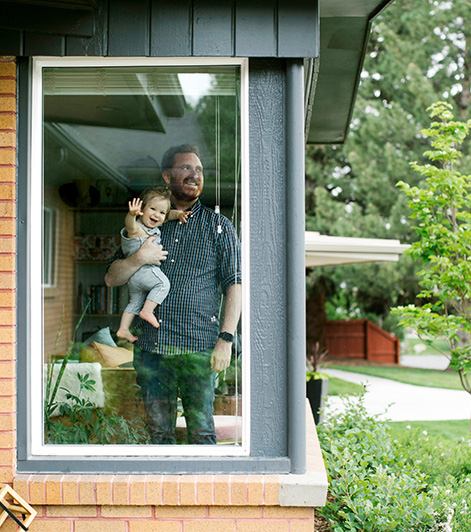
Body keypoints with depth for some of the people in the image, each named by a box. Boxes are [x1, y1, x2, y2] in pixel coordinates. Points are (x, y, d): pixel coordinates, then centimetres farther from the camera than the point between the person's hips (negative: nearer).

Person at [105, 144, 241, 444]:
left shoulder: (218, 226, 7)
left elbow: (235, 285, 1)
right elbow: (112, 279, 13)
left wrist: (226, 338, -9)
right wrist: (138, 259, -8)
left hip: (197, 347, -3)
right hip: (150, 346, 3)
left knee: (201, 431, -1)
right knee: (159, 432, 9)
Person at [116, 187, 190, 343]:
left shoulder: (154, 226, 11)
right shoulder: (136, 228, -17)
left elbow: (169, 214, 23)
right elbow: (129, 224, -40)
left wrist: (178, 214, 3)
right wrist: (132, 214, -62)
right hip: (142, 269, -10)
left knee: (135, 301, 17)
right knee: (163, 283, -20)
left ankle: (123, 329, 25)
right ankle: (147, 310, -17)